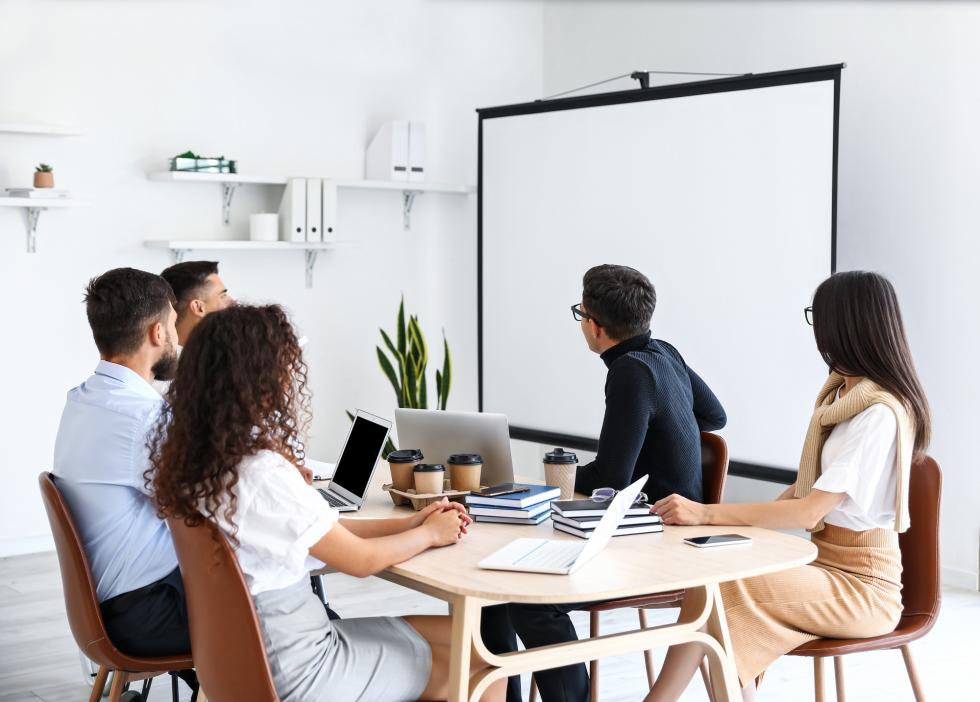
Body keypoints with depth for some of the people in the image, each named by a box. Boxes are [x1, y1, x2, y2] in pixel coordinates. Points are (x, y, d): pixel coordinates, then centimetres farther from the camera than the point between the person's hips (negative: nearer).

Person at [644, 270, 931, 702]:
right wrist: (741, 526, -2)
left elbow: (810, 511, -25)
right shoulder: (839, 392, 9)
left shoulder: (879, 414, -20)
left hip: (862, 587, -8)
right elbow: (805, 489, 12)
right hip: (826, 562, 8)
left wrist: (706, 514, -27)